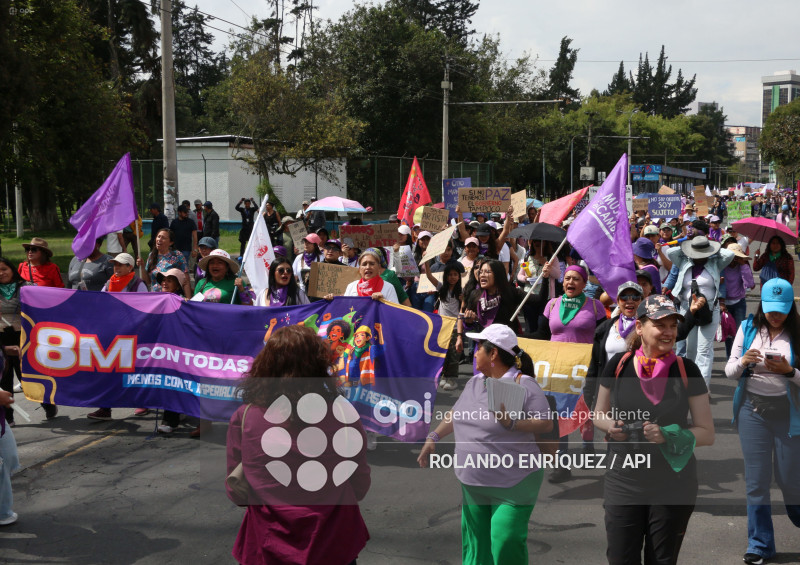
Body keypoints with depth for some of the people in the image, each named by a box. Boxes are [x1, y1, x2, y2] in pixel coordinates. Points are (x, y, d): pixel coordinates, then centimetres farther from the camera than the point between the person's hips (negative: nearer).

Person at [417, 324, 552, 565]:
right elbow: (456, 414, 23)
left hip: (512, 485, -7)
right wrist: (433, 438, 19)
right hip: (472, 483, 8)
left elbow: (546, 424, -18)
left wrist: (511, 423, -27)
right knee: (475, 541, 16)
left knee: (505, 545, -9)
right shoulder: (475, 382, 10)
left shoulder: (524, 385, -13)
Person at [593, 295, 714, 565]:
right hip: (624, 480, 0)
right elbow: (599, 414, 11)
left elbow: (707, 433, -2)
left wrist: (668, 436, -19)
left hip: (674, 486, 0)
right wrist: (610, 425, -11)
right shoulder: (619, 365, -4)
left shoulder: (686, 370, -5)